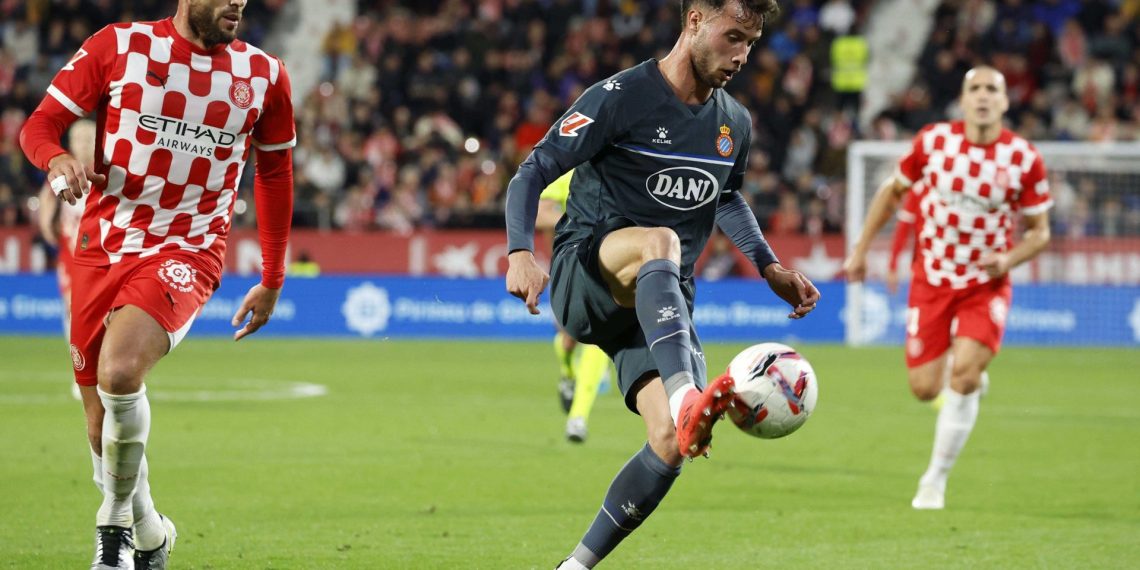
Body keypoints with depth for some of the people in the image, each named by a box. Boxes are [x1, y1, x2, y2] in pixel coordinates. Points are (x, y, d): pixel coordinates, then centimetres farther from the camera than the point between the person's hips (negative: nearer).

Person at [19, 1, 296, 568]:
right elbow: (40, 124, 1)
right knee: (104, 426, 6)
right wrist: (57, 159, -23)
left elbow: (275, 172, 17)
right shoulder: (118, 46, -1)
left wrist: (272, 280, 18)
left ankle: (116, 522, -9)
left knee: (119, 373, -29)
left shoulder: (263, 74, 3)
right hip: (102, 245, 2)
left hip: (187, 253, -2)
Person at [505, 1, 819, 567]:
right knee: (660, 240, -40)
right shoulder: (622, 97, -9)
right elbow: (532, 173, -12)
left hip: (659, 304, 6)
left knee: (673, 444, -17)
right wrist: (520, 252, -28)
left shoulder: (735, 124, 12)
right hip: (584, 275, -6)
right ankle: (686, 400, -59)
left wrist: (770, 268, 20)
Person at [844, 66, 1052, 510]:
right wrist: (860, 249, 8)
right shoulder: (933, 140, -7)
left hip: (986, 285, -2)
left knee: (964, 375, -21)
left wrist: (1009, 259, -19)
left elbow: (1039, 231, 1)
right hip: (932, 279, 2)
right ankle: (970, 374, 36)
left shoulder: (1025, 159, -10)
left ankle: (935, 481, -6)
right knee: (924, 389, -2)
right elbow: (893, 190, 8)